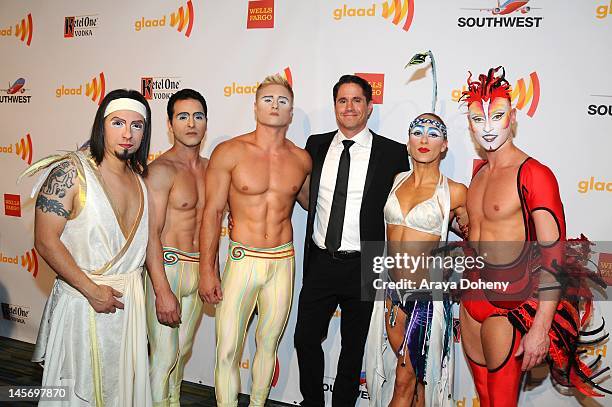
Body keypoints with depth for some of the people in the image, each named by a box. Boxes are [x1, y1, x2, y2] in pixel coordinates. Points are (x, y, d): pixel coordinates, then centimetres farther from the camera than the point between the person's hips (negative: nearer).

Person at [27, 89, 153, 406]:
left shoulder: (140, 176, 5)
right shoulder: (72, 172, -14)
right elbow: (46, 241, -17)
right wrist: (92, 290, -17)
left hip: (130, 298, 5)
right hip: (82, 300, -5)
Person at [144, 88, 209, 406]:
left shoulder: (210, 167, 8)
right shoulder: (161, 169, -13)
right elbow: (151, 233, -17)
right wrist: (162, 291, -21)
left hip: (199, 269, 7)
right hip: (167, 265, -6)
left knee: (183, 350, 19)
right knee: (164, 354, 0)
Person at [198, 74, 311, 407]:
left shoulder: (302, 160, 2)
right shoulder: (229, 152, -7)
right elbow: (212, 212, -6)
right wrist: (206, 270, -8)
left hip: (283, 263, 3)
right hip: (242, 260, -3)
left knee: (269, 343, 16)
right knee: (228, 352, -1)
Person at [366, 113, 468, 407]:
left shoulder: (455, 192, -9)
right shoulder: (397, 180, 6)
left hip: (427, 295, -4)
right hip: (393, 292, 4)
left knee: (405, 381, 4)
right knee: (413, 377, 15)